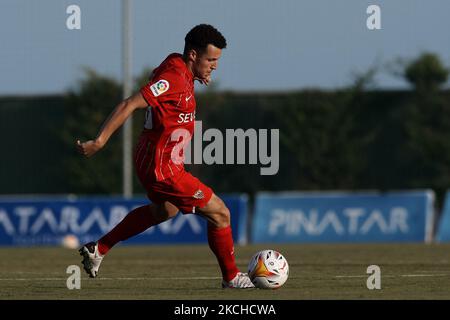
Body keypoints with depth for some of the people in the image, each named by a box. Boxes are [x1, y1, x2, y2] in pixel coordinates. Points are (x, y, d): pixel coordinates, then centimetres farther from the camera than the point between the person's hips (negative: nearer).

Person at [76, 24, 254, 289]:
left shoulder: (177, 66, 3)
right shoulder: (174, 79, -25)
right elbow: (129, 105, -29)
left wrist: (197, 77, 12)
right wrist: (99, 142, -31)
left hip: (150, 160, 11)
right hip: (163, 169, -11)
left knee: (165, 210, 36)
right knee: (219, 214, -3)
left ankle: (98, 249, 38)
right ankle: (232, 277, 13)